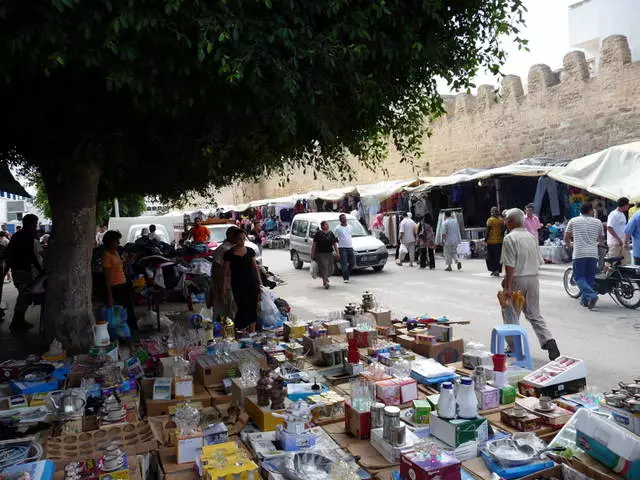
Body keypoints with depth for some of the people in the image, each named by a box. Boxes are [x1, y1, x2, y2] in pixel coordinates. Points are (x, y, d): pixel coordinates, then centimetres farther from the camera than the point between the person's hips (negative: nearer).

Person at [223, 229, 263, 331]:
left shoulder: (250, 251, 5)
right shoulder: (229, 254, -5)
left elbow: (255, 267, 11)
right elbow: (226, 273, -3)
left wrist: (260, 282, 8)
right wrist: (224, 289, -5)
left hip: (252, 284, 4)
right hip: (238, 285, -4)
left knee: (253, 307, 7)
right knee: (242, 308, -7)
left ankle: (252, 331, 18)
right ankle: (238, 331, 10)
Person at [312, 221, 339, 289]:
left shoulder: (331, 233, 9)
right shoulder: (318, 233, -5)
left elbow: (335, 243, 12)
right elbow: (314, 244, -5)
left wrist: (337, 252, 5)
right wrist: (312, 254, -8)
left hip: (329, 253, 5)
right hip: (320, 253, -5)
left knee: (329, 268, 7)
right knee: (323, 267, -12)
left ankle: (325, 280, 29)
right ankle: (326, 282, -13)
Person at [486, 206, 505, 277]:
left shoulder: (490, 220, -9)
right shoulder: (501, 220, 4)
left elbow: (488, 231, -9)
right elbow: (503, 231, 7)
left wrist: (486, 239, -3)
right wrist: (502, 238, 17)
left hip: (491, 241, -4)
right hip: (500, 241, 4)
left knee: (491, 256, 4)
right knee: (498, 256, 10)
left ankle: (494, 270, -2)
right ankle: (497, 270, 11)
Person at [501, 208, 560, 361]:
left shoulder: (510, 238, -13)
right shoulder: (531, 237, 9)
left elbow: (509, 266, -19)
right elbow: (538, 261, 13)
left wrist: (508, 287, -17)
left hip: (517, 280, -6)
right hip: (533, 279, 6)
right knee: (534, 315, 12)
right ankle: (549, 342, -4)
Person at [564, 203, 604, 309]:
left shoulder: (573, 221, 6)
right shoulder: (598, 222, 10)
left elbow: (566, 236, 12)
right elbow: (600, 238, 23)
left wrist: (568, 244, 33)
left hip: (579, 253, -2)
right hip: (593, 253, 2)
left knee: (579, 277, 1)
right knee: (589, 277, 12)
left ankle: (591, 295, -19)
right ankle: (585, 299, 16)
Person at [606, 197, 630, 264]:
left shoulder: (623, 214, 15)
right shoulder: (614, 214, -13)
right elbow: (609, 228, -20)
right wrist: (618, 239, -22)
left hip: (622, 242, 9)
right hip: (614, 242, -9)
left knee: (626, 262, 9)